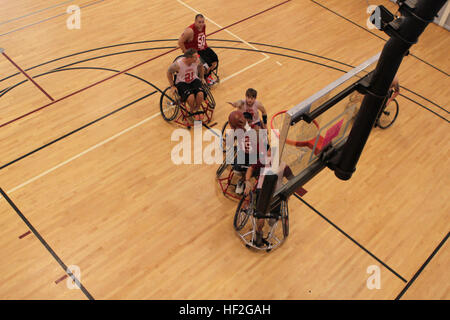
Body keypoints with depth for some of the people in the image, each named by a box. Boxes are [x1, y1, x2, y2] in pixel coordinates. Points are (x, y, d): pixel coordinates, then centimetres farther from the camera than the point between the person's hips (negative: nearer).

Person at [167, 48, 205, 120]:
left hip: (194, 80, 3)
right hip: (182, 82, -3)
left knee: (200, 94, -29)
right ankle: (192, 111, 2)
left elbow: (200, 67, 11)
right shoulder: (178, 64, -25)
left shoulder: (197, 61, -16)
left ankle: (196, 110, 2)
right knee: (191, 97, -32)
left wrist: (202, 78, 16)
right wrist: (172, 86, -5)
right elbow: (169, 72, -6)